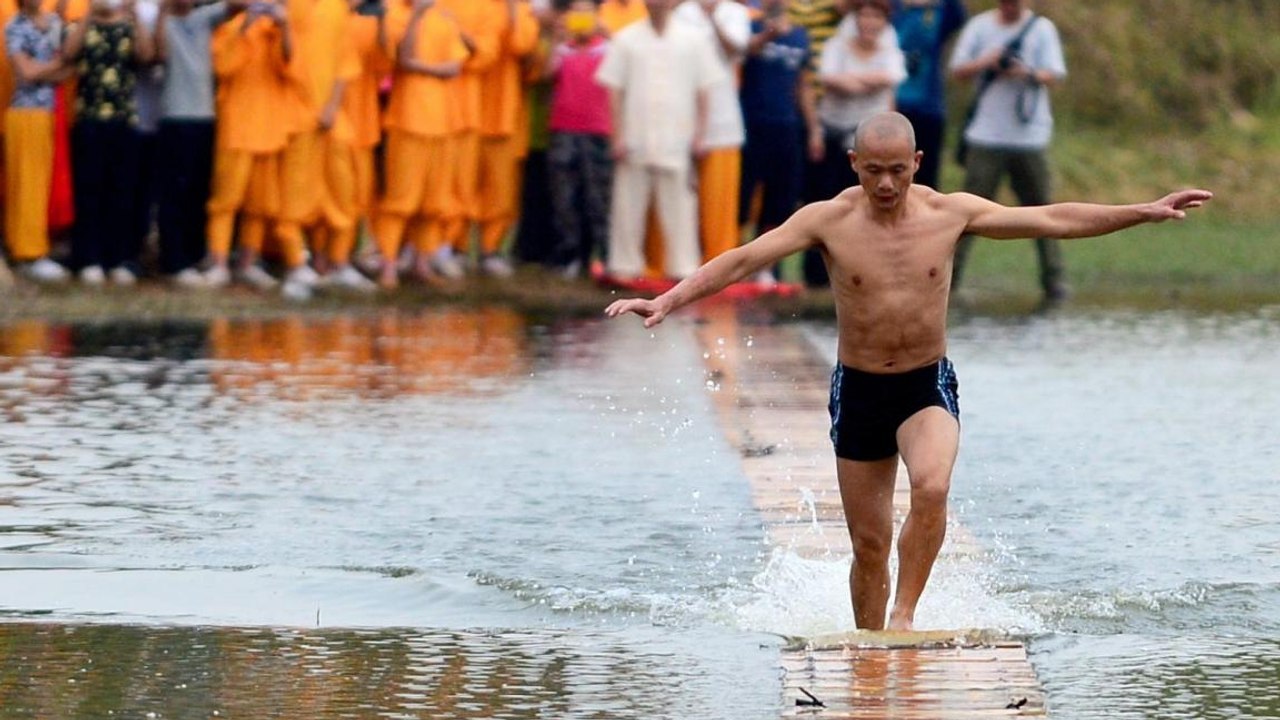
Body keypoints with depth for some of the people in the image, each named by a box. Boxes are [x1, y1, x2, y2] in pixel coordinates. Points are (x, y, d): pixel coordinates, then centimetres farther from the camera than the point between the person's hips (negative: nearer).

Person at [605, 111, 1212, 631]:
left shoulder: (951, 213, -5)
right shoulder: (828, 220, -9)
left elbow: (1055, 220, -1)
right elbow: (742, 260, -12)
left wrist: (1145, 212, -4)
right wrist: (668, 301, -23)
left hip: (928, 385, 0)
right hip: (859, 390, 0)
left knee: (931, 487, -30)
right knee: (869, 543, 4)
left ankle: (904, 613, -15)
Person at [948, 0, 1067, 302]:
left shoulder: (1042, 28, 5)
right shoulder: (979, 26, 7)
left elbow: (1054, 75, -3)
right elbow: (958, 70, 5)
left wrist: (1027, 73, -23)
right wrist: (986, 62, -14)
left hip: (1030, 138, 0)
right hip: (986, 137, 0)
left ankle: (1054, 279, 4)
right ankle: (948, 274, -4)